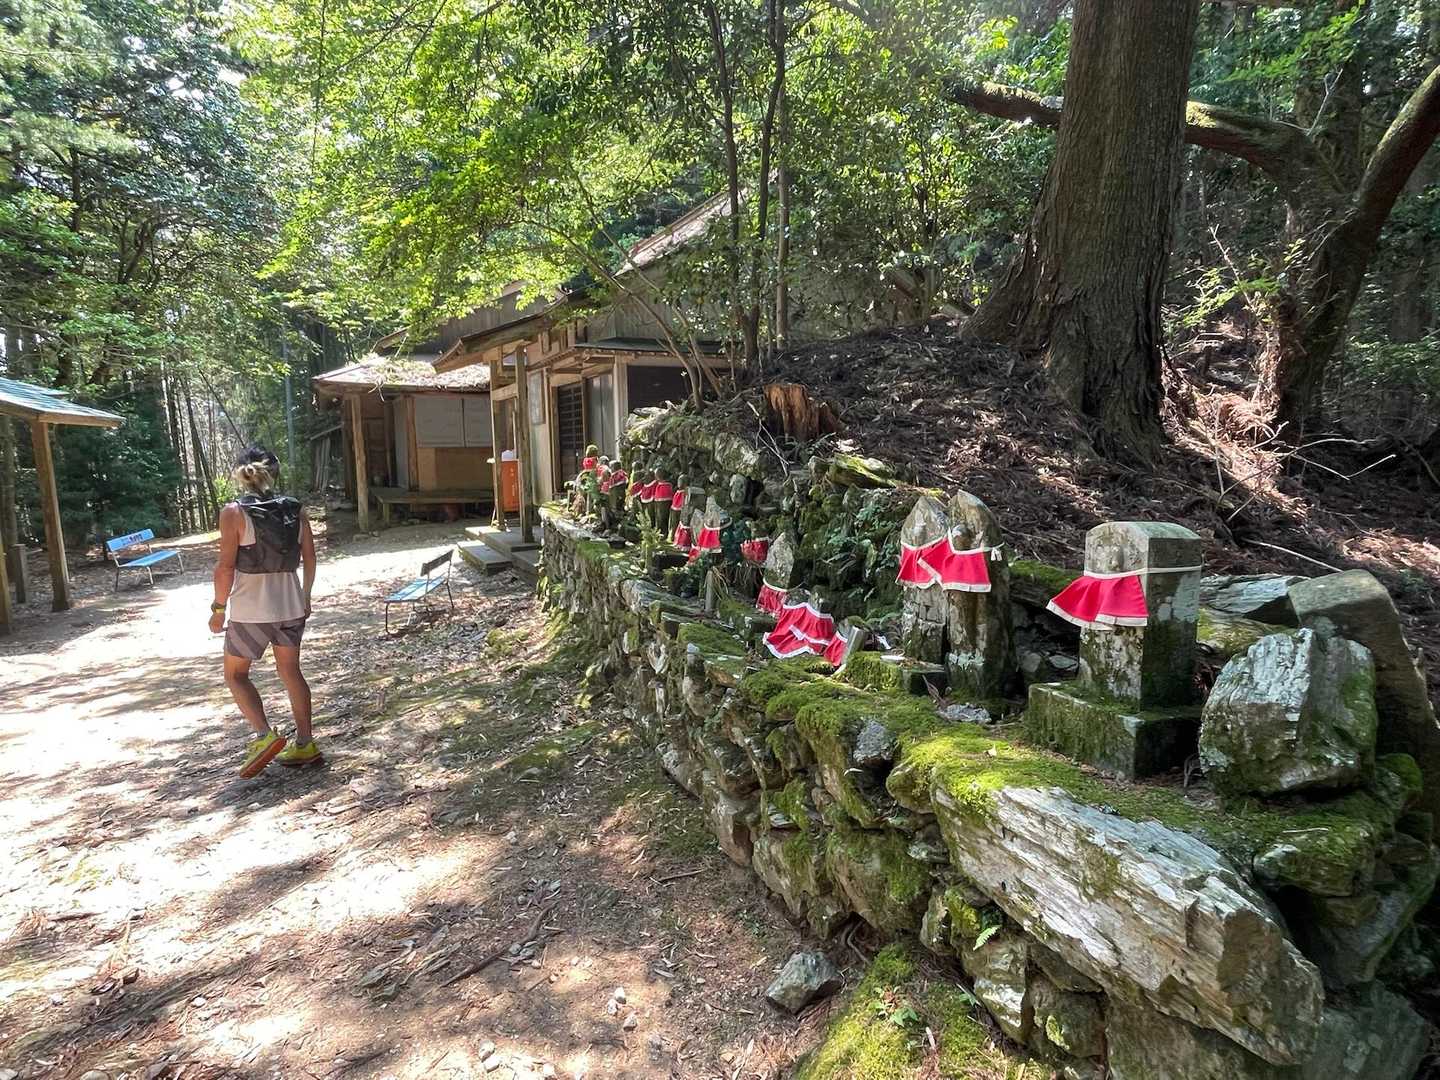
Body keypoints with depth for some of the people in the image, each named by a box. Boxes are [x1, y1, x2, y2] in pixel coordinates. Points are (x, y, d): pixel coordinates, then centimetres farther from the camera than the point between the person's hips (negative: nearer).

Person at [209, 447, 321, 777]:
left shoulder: (234, 512, -10)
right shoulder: (294, 508, 1)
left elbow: (226, 566, -12)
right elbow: (309, 559, 5)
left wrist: (218, 608, -1)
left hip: (250, 609, -4)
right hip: (291, 604, 4)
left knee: (235, 674, 14)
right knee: (291, 671, 15)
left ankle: (265, 735, -1)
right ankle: (305, 744, 17)